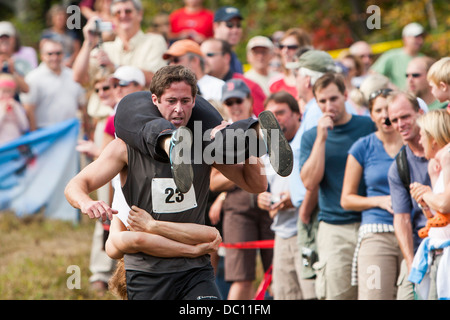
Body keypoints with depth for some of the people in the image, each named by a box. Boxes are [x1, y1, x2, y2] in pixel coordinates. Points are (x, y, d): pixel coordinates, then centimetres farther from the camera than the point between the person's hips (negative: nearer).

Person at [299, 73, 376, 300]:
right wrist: (321, 139, -8)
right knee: (336, 294, -6)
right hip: (333, 228, 0)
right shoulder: (311, 137, 9)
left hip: (370, 222, 0)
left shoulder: (370, 127, 6)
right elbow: (309, 182, -3)